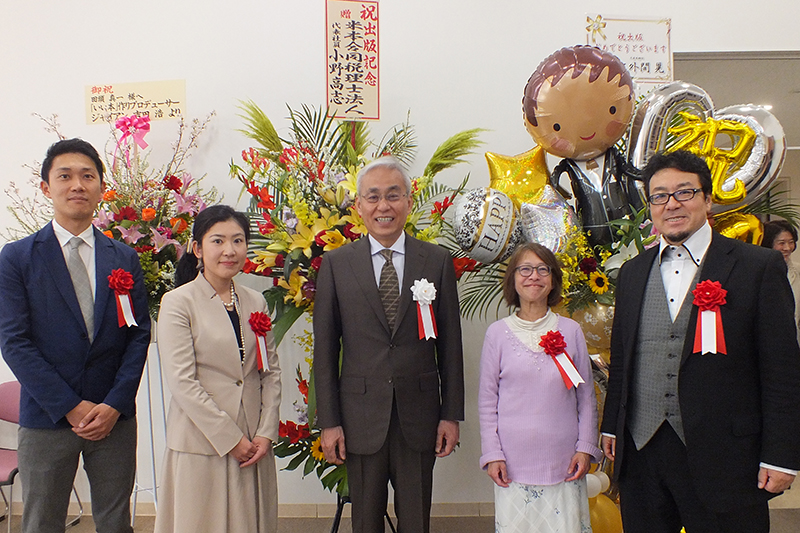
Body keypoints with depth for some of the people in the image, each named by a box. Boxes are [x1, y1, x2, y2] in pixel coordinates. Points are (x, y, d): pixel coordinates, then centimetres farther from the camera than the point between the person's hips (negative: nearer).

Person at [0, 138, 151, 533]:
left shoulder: (124, 259, 5)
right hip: (45, 417, -1)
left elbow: (139, 334, 2)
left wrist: (115, 404, -9)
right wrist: (70, 407, -12)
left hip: (115, 417, 2)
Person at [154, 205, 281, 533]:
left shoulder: (256, 303, 9)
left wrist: (266, 432, -3)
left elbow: (271, 373, 8)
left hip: (255, 444, 4)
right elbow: (181, 381, -12)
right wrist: (230, 439, -12)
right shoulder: (178, 302, -5)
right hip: (200, 444, -4)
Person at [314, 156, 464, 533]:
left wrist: (452, 415, 1)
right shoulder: (335, 264, 0)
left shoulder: (438, 262, 1)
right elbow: (325, 348, 0)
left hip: (420, 416, 1)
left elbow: (450, 345, 3)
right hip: (361, 416, 0)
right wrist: (328, 421, -2)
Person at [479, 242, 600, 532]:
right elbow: (487, 401, 3)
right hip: (514, 460, -1)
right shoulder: (498, 332, -1)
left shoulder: (571, 330, 3)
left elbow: (586, 396, 8)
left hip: (563, 460, 1)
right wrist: (492, 454, -1)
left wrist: (586, 447, 3)